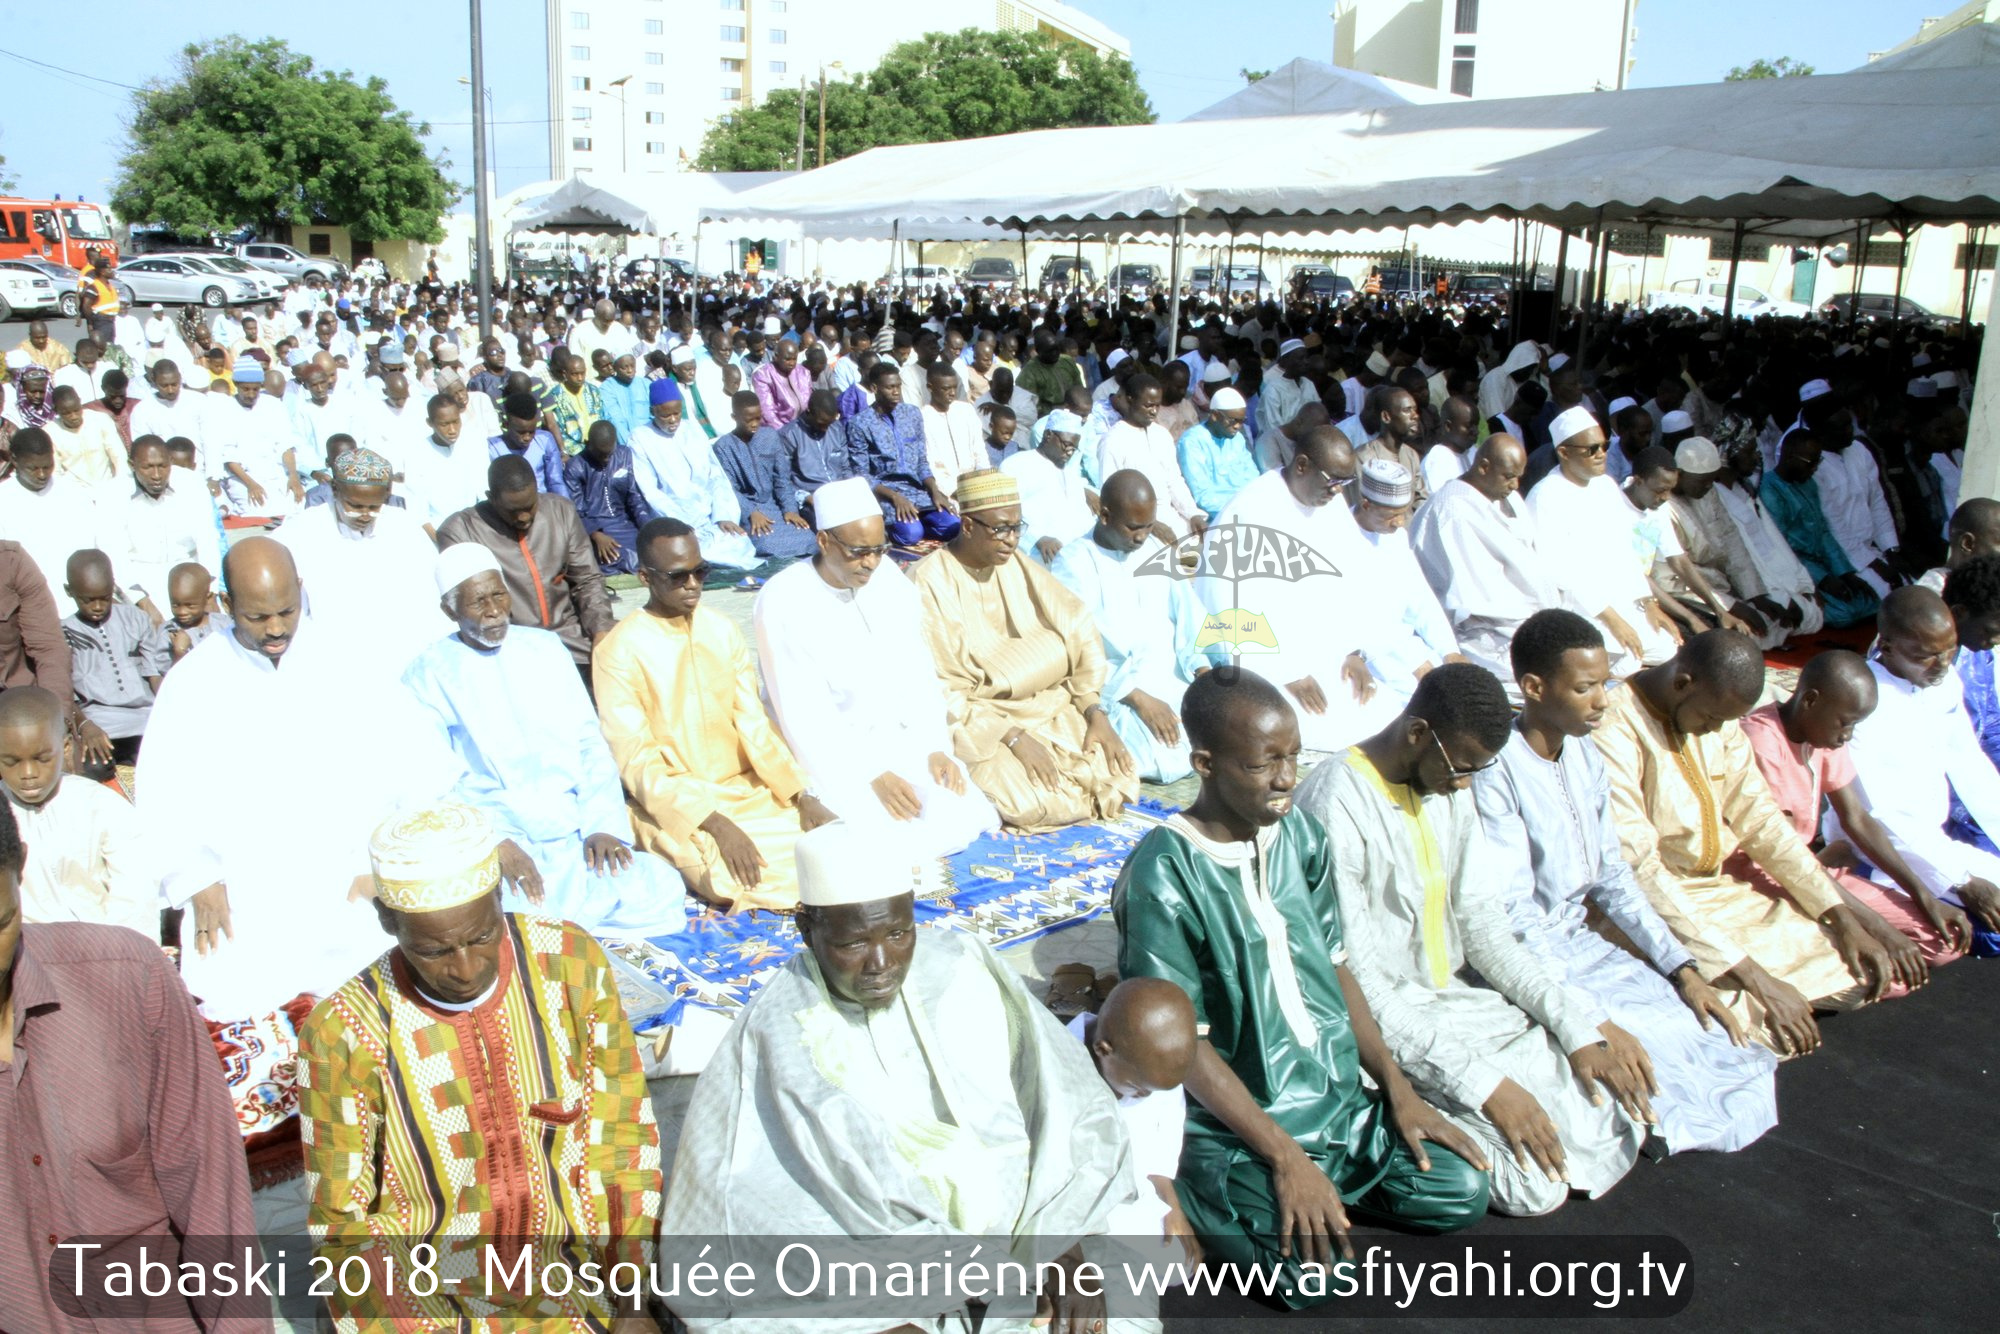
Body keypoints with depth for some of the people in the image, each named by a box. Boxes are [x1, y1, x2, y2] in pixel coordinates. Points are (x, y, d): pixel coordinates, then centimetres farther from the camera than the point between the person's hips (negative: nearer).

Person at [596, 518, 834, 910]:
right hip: (673, 806, -5)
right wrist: (715, 823, -25)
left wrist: (801, 795, -10)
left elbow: (754, 723, 4)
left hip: (745, 788, 5)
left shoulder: (722, 630, 6)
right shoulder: (618, 652, -11)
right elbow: (637, 761, -15)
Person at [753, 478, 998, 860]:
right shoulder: (783, 601, -15)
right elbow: (803, 714, -18)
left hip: (899, 741, 5)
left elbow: (918, 673, 3)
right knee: (904, 842, -23)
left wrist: (936, 749, -10)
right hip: (830, 757, -5)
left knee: (965, 818, -17)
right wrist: (872, 775, -24)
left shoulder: (888, 578, 1)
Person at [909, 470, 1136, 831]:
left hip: (1049, 710, 6)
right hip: (975, 721, -6)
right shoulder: (930, 582, -11)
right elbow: (936, 688, -16)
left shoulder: (1017, 566, 8)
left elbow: (1075, 631, 4)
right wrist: (1011, 736, -24)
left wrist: (1095, 711, -9)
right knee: (1030, 803, -29)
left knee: (1118, 777, -15)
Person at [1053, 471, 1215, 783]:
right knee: (1171, 760, -29)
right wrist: (1139, 699, -22)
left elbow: (1188, 616, 8)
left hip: (1174, 680, 6)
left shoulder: (1155, 550, 13)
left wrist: (1204, 670, -12)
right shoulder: (1074, 563, -7)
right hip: (1115, 692, -6)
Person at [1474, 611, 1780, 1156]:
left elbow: (1612, 876, 11)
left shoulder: (1584, 753, 5)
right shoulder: (1497, 772, -22)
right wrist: (1590, 1026, -28)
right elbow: (1513, 919, -23)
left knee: (1707, 1028, -7)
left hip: (1582, 941, 8)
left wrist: (1681, 967, 1)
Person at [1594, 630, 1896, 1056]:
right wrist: (1754, 977, -31)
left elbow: (1760, 818, 8)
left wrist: (1846, 919, -2)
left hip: (1720, 891, 8)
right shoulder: (1614, 732, -25)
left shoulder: (1718, 719, 2)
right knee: (1755, 1021, -28)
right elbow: (1639, 871, -29)